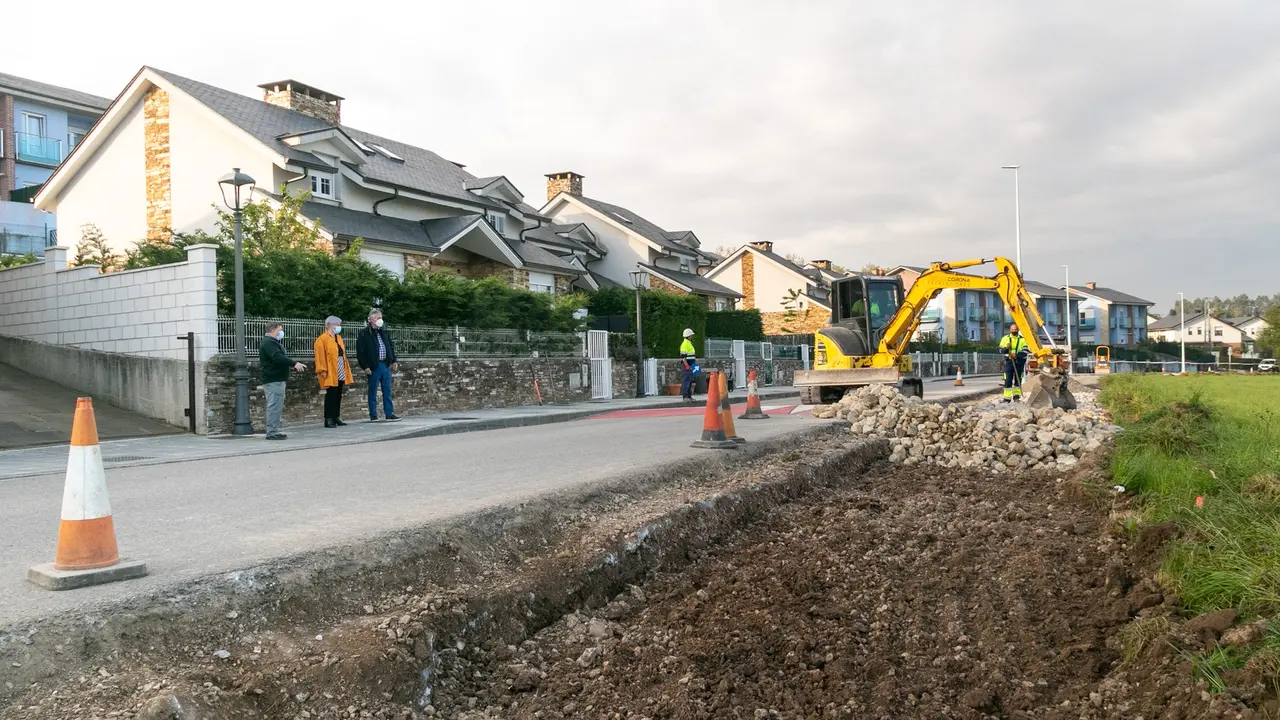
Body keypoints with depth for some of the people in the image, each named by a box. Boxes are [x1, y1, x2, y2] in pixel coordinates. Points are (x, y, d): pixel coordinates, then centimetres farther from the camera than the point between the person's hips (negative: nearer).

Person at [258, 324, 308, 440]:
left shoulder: (272, 342, 23)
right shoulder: (269, 343, -13)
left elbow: (279, 358, 27)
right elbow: (278, 357, -25)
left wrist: (292, 365, 16)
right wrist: (294, 363, -27)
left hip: (277, 379, 11)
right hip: (274, 380, -11)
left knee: (276, 406, 13)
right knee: (274, 406, -11)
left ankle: (273, 431, 16)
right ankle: (272, 432, -11)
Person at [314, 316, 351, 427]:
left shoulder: (338, 338, 17)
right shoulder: (322, 339, -9)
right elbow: (320, 357, -15)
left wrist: (346, 372, 16)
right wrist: (322, 371, -20)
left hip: (340, 375, 8)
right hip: (330, 375, -8)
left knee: (338, 396, 11)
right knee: (331, 396, -6)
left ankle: (337, 418, 17)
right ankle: (328, 419, -2)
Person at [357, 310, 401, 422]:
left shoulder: (384, 332, 13)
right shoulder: (364, 333, -7)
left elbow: (391, 346, 20)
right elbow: (360, 352, -10)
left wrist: (394, 361, 12)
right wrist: (365, 367, -14)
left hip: (386, 365, 6)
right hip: (373, 367, -6)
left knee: (387, 391, 8)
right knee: (373, 392, 2)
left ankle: (389, 413, 13)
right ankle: (373, 416, 9)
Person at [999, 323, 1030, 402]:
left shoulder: (1022, 339, 3)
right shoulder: (1005, 338, 7)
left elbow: (1025, 351, -5)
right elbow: (1001, 350, 8)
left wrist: (1016, 355, -22)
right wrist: (1006, 348, -15)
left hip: (1019, 362, 0)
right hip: (1009, 361, 0)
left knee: (1018, 380, 8)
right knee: (1008, 380, -5)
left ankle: (1016, 396, 19)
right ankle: (1007, 398, -4)